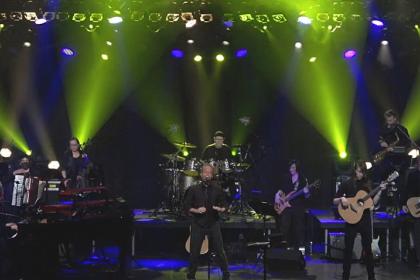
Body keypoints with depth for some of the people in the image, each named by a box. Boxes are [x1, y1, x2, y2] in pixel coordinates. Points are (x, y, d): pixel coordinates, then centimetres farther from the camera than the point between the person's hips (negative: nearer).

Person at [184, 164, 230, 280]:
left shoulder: (217, 189, 3)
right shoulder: (194, 189, 1)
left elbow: (224, 206, 9)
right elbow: (187, 207, 3)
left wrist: (221, 209, -13)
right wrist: (196, 210, -14)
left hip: (213, 224, 0)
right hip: (198, 225, 0)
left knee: (220, 251, 1)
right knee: (194, 252, 6)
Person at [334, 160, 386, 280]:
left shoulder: (368, 183, 5)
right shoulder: (347, 184, -2)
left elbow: (373, 202, 4)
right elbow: (334, 201, 0)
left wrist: (380, 191, -7)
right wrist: (341, 199, -20)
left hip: (365, 219, 2)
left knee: (367, 248, 8)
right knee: (348, 249, 2)